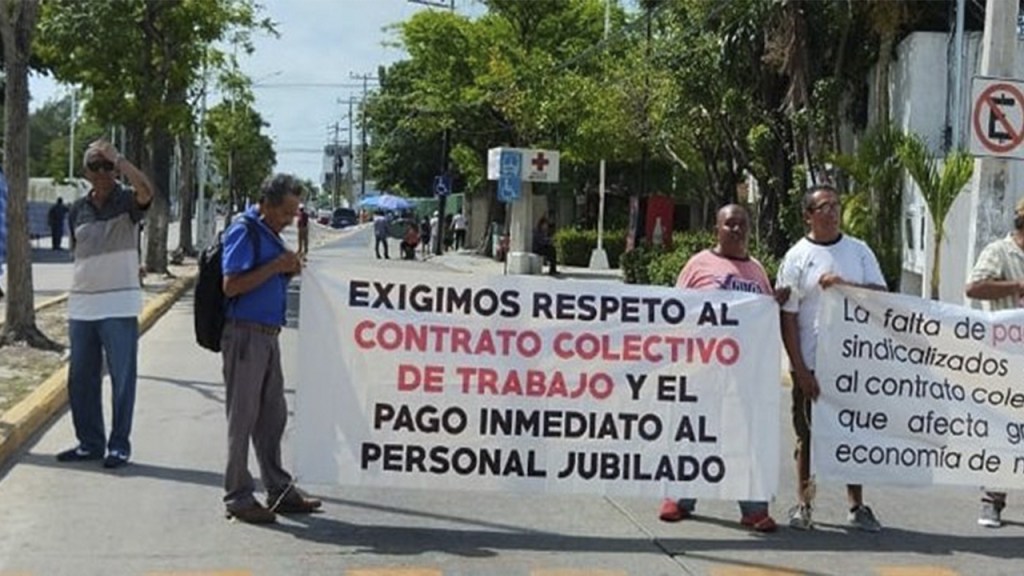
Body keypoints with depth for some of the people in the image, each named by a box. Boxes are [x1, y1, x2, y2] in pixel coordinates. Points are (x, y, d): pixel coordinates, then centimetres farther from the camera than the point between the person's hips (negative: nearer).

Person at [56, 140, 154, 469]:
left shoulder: (127, 202, -3)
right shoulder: (78, 210, 11)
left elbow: (146, 191, -26)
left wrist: (117, 157, -25)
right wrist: (78, 288, 14)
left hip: (119, 304, -5)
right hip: (81, 304, 5)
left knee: (122, 378, -1)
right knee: (80, 379, 9)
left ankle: (119, 445, 7)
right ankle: (89, 443, 20)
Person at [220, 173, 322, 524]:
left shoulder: (270, 234, 17)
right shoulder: (244, 232, -11)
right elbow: (231, 285, -19)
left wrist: (288, 271, 6)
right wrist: (276, 266, -18)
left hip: (268, 334, 9)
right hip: (244, 333, -9)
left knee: (273, 416, 14)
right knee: (243, 417, -1)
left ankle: (279, 490, 23)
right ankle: (237, 497, 7)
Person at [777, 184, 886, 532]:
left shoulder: (859, 251, 8)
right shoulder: (796, 258, -1)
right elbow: (788, 317, -5)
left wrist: (845, 284, -15)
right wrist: (800, 370, -11)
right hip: (810, 363, -2)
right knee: (808, 436, 5)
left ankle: (857, 506, 17)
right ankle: (803, 504, 17)